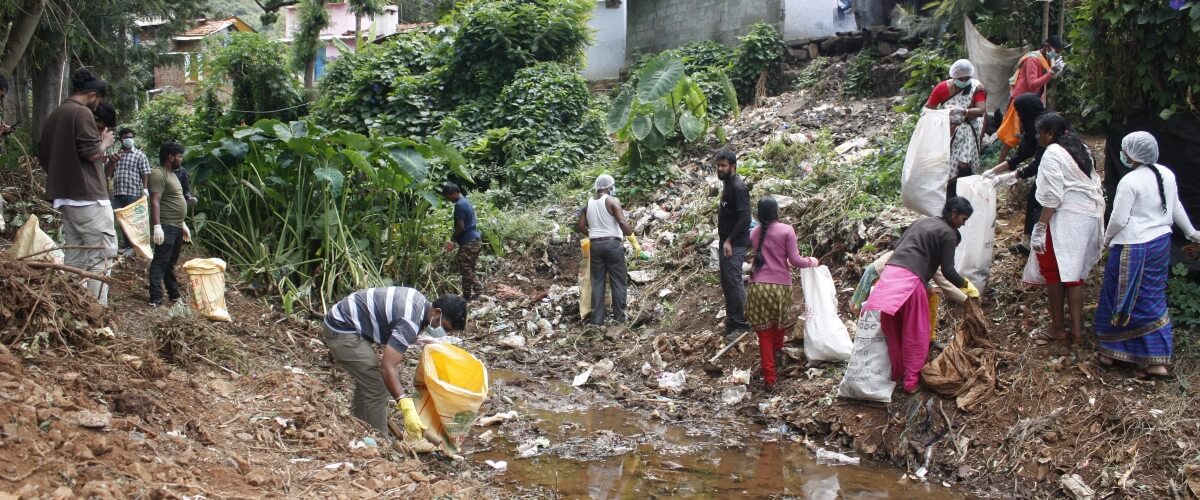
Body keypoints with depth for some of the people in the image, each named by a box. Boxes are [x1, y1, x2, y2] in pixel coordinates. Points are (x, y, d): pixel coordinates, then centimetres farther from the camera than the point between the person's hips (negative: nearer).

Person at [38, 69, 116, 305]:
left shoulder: (53, 115, 18)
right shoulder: (82, 113, -10)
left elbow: (43, 157, 21)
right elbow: (92, 153, -17)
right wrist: (105, 143, 2)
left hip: (65, 195, 9)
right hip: (88, 195, -9)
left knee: (74, 255, 10)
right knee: (102, 252, -7)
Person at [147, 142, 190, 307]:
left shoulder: (172, 174, 19)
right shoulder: (158, 174, -12)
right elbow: (155, 202, -20)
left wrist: (183, 224, 24)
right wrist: (157, 226, -27)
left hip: (177, 226, 10)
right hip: (166, 226, -10)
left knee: (171, 263, 16)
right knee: (160, 262, -11)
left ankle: (173, 293, 23)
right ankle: (156, 297, -13)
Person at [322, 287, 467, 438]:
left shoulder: (421, 302, 2)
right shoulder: (410, 323, -28)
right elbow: (387, 367, -34)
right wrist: (406, 408, -39)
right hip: (342, 330, -11)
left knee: (365, 383, 23)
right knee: (377, 387, -10)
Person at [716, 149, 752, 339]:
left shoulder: (738, 187, -16)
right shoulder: (728, 185, 13)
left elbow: (744, 217, -22)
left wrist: (729, 240, -21)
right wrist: (722, 236, 15)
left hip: (735, 243, -10)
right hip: (726, 241, 10)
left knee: (733, 281, -11)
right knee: (726, 282, 13)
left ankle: (742, 323, -5)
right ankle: (732, 320, 22)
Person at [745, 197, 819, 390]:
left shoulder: (754, 233, 8)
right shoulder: (786, 230, -5)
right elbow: (795, 260, -5)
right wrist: (810, 262, 14)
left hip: (757, 286, 2)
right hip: (780, 286, -2)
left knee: (764, 332, 6)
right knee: (779, 323, 27)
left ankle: (769, 379, 5)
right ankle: (777, 353, 48)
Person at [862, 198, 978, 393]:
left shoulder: (923, 222, 24)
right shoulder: (949, 234, 2)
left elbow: (898, 245, 26)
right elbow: (948, 271, 1)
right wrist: (965, 285, 18)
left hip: (890, 272, 7)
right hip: (911, 280, -7)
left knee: (894, 330, 18)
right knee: (915, 334, 7)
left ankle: (897, 372, 30)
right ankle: (911, 380, 13)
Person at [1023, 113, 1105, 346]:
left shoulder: (1052, 154, -11)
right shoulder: (1081, 149, 14)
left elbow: (1052, 197, -18)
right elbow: (1095, 186, 15)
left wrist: (1040, 228, -17)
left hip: (1066, 219, -8)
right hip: (1090, 217, 8)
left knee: (1052, 270, 4)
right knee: (1074, 273, 13)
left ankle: (1058, 328, 10)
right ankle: (1077, 330, 13)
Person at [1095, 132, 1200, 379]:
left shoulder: (1130, 181, -20)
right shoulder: (1167, 175, 3)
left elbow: (1119, 219, -17)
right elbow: (1176, 208, 15)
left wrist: (1107, 239, 2)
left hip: (1133, 249, -8)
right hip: (1161, 244, 8)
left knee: (1120, 299, 7)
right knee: (1153, 299, 13)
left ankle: (1110, 352, 19)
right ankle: (1157, 360, 14)